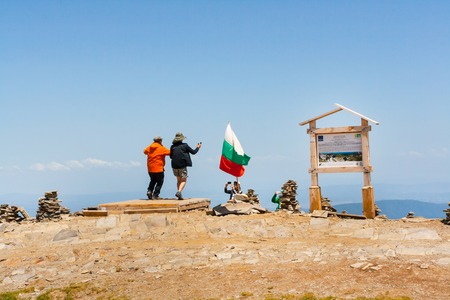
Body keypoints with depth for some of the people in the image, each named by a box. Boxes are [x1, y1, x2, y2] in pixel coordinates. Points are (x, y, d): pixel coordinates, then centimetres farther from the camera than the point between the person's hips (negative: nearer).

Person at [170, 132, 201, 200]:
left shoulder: (172, 146, 7)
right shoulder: (185, 145, -2)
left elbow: (171, 156, 16)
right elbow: (193, 152, 5)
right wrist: (198, 147, 23)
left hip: (174, 166, 4)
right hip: (182, 165, -4)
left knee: (179, 180, 18)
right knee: (183, 180, 1)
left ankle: (179, 195, 17)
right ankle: (179, 192, -22)